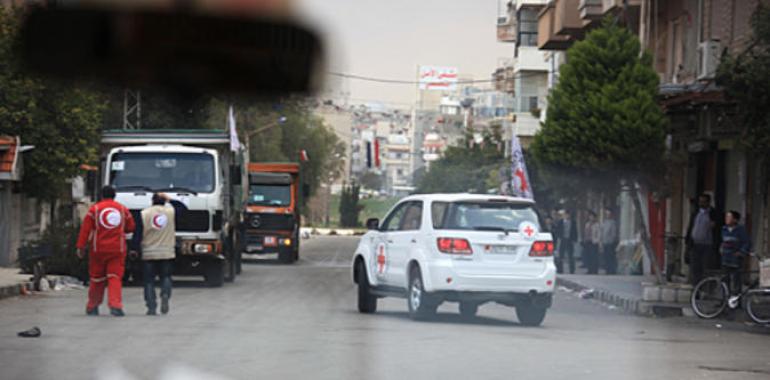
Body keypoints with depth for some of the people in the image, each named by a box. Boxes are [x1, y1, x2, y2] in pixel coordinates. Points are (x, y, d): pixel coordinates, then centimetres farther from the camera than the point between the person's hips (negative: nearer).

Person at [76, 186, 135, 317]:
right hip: (118, 249, 1)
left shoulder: (94, 209, 0)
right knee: (115, 277, -2)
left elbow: (85, 229, -4)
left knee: (97, 279, 9)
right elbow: (130, 227, 14)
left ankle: (92, 307, 18)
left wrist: (81, 247, -2)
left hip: (98, 249, -1)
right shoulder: (123, 209, 7)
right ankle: (115, 305, -19)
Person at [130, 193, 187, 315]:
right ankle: (165, 295, -15)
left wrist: (134, 249, 3)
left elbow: (137, 234, -4)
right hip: (167, 253, 1)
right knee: (165, 277, 14)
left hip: (148, 254, -1)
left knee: (149, 281, 5)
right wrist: (169, 200, 20)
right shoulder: (171, 212, 0)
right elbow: (183, 207, 20)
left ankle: (151, 307, -1)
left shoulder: (144, 214, -2)